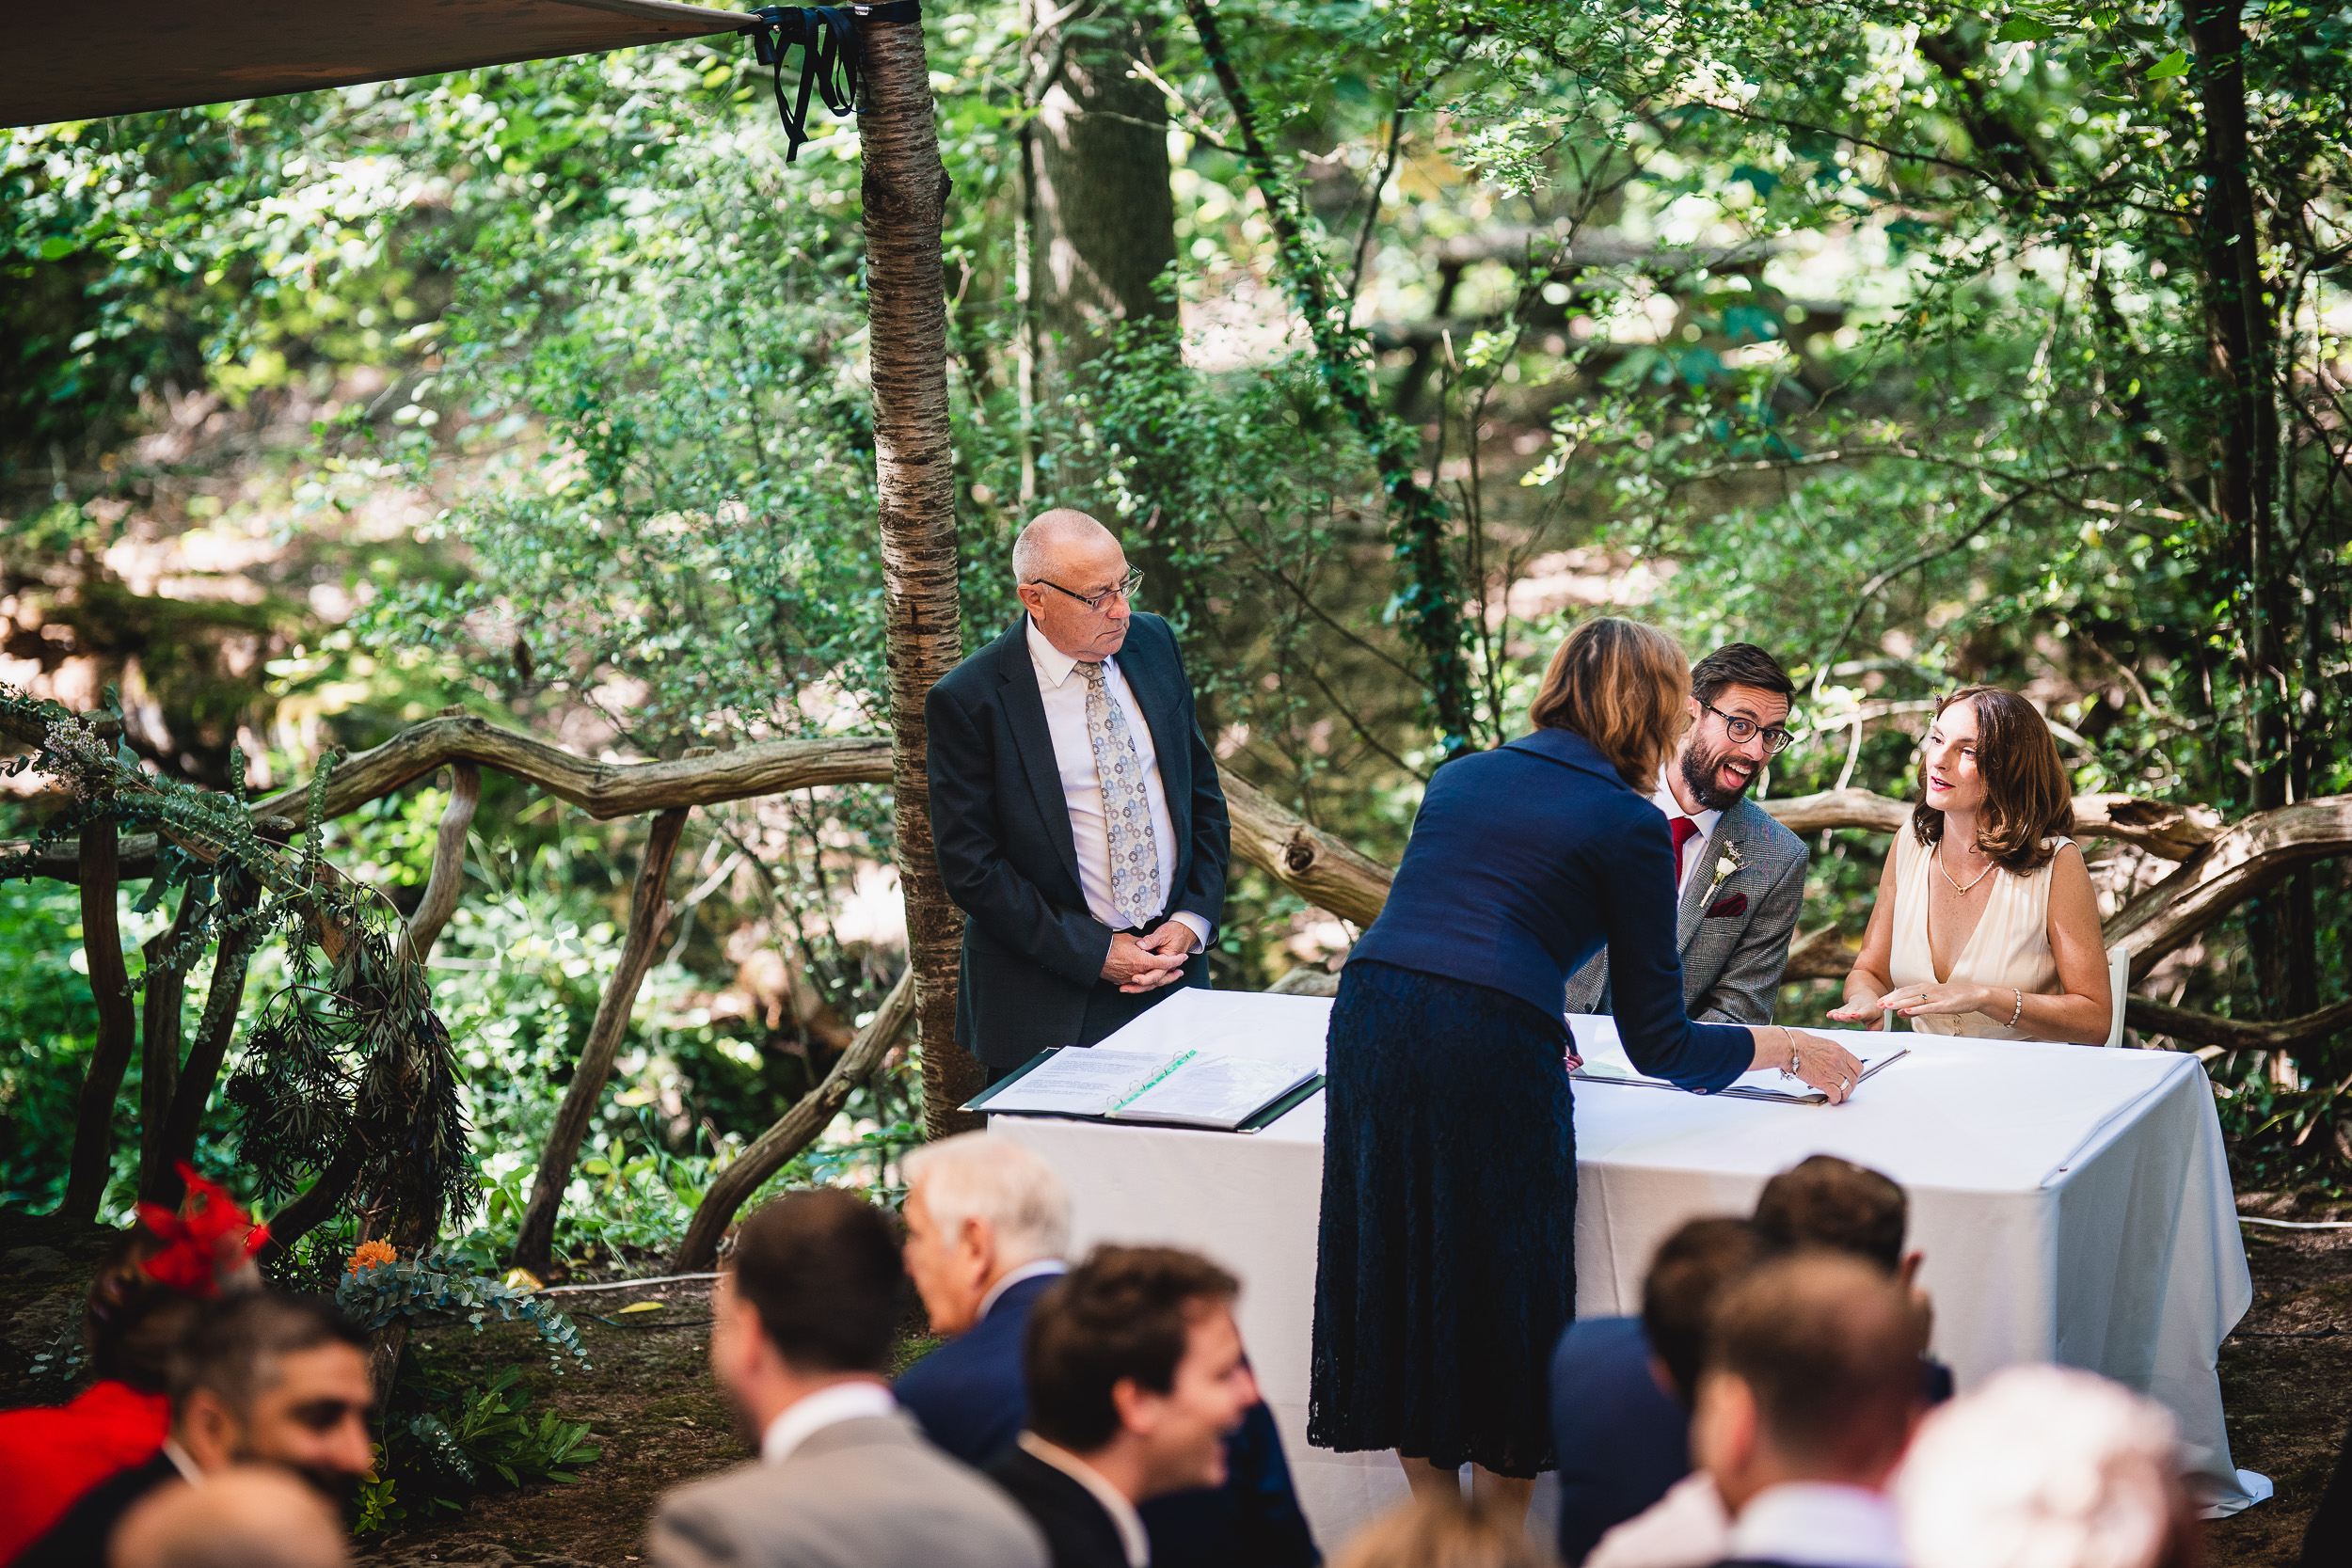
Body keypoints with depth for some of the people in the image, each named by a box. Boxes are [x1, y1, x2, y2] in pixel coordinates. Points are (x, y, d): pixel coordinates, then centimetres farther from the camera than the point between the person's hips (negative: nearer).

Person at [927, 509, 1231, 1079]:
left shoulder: (1152, 643, 4)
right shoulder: (969, 701, -13)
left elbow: (1203, 791, 11)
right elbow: (970, 867, -12)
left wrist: (1193, 920, -3)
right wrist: (1095, 953, -15)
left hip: (1173, 964, 5)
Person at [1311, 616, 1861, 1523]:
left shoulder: (1460, 778, 23)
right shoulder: (1630, 824, 7)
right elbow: (1658, 1045, 8)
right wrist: (1788, 1050, 22)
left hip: (1369, 1018, 6)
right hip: (1490, 1050, -5)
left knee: (1400, 1279, 17)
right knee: (1503, 1298, 10)